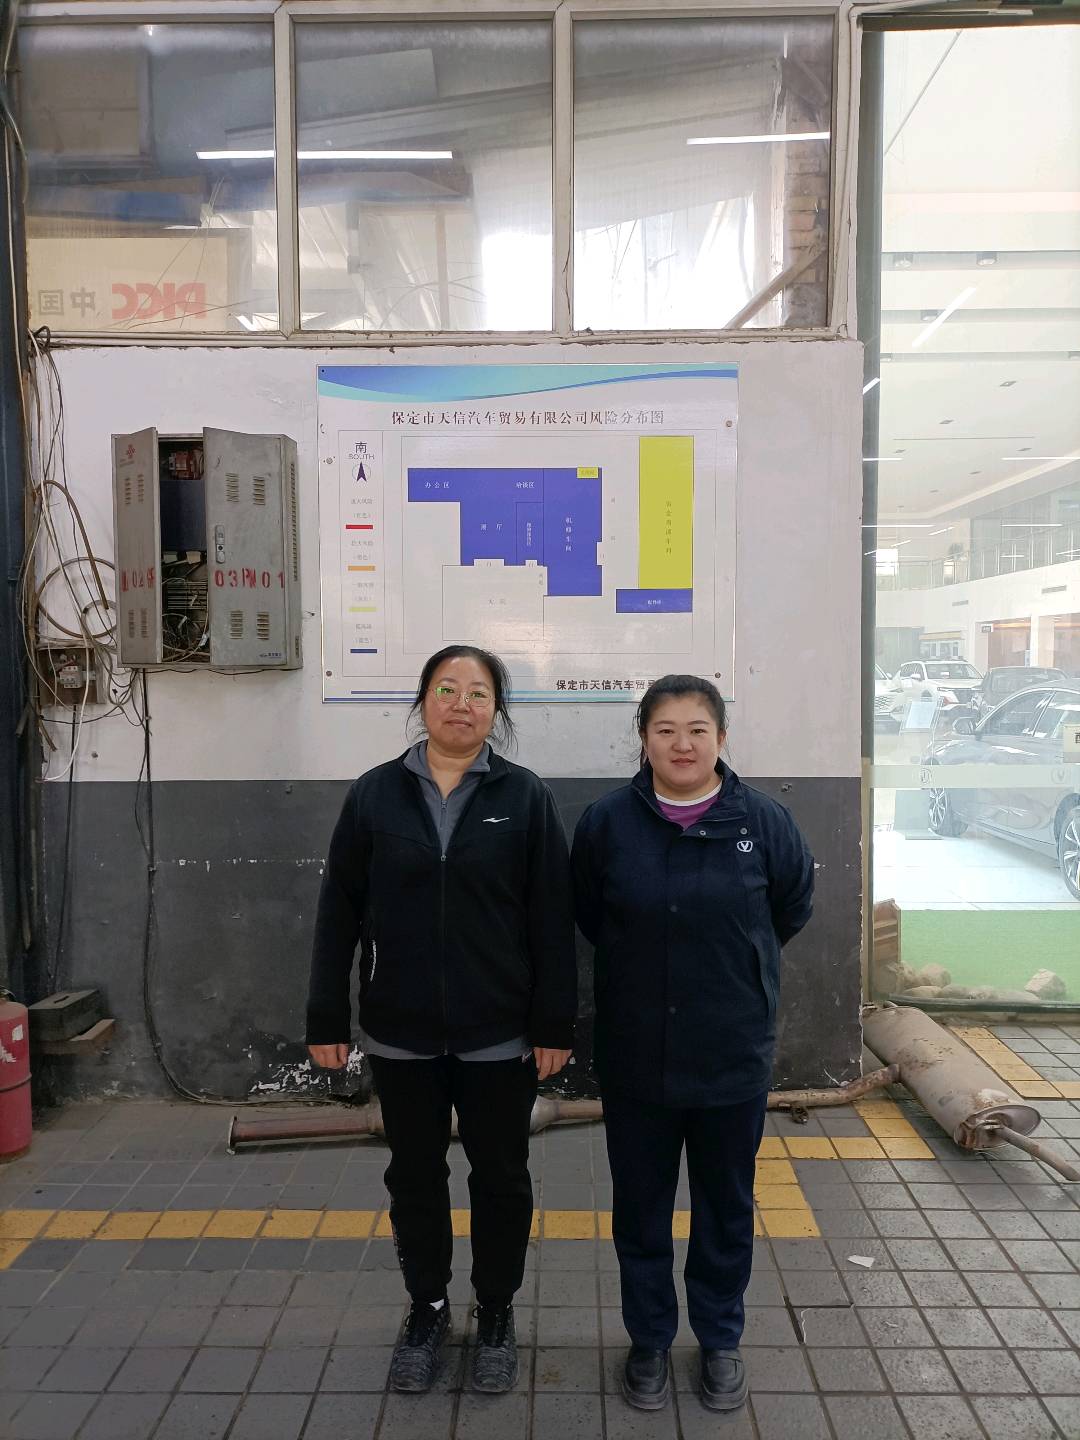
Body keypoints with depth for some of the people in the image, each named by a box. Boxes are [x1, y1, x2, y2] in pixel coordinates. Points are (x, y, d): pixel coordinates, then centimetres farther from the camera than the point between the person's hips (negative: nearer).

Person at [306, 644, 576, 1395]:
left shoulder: (526, 797, -6)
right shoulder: (375, 794, -2)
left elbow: (552, 920, -6)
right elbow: (339, 913, 1)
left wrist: (555, 1025, -8)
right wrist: (327, 1019, 0)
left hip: (501, 1034, -1)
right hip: (401, 1033, 2)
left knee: (500, 1176, 14)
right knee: (415, 1176, 17)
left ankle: (497, 1315, 37)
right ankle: (428, 1309, 40)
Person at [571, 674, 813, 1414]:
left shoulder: (764, 820, -11)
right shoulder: (607, 821, -10)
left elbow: (794, 904, 7)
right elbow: (586, 914, 5)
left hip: (734, 1056, 0)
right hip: (635, 1056, 0)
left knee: (727, 1207, 18)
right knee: (640, 1208, 16)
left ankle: (721, 1340, 41)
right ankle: (650, 1340, 39)